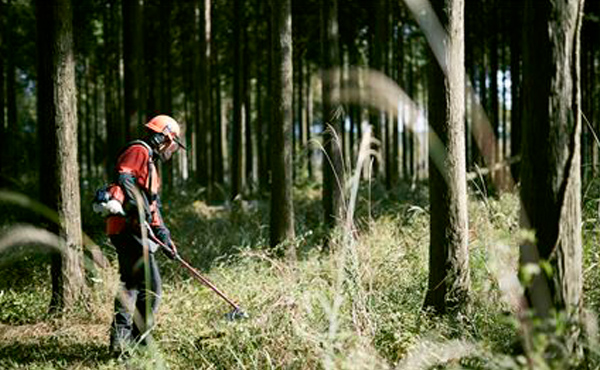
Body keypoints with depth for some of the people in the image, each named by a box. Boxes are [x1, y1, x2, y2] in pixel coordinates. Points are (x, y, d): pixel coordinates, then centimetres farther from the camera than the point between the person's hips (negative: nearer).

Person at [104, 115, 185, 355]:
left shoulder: (151, 163, 29)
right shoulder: (139, 151, -3)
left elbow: (153, 207, 29)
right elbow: (123, 178, -22)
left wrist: (165, 237, 23)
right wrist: (139, 207, -31)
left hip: (134, 231, 11)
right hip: (128, 229, -11)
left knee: (130, 285, 14)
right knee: (150, 286, -12)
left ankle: (121, 340, 17)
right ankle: (139, 339, -9)